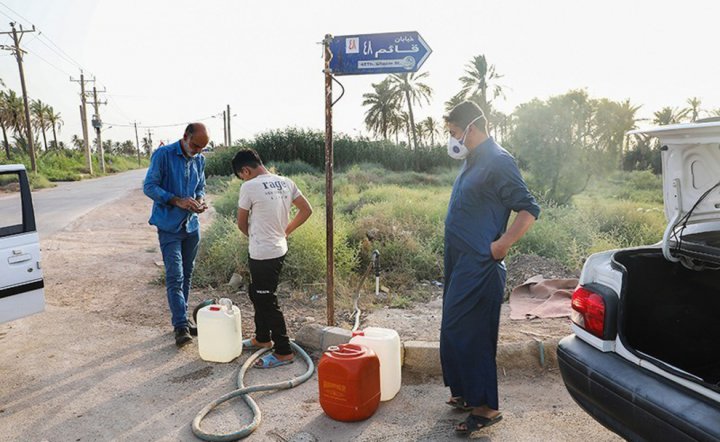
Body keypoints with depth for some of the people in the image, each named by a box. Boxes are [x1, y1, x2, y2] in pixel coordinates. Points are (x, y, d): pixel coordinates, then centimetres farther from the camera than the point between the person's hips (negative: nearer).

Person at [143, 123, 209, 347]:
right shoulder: (163, 155, -11)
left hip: (192, 225, 6)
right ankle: (181, 327, -7)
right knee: (175, 276, -9)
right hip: (169, 226, -6)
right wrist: (178, 201, -23)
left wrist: (200, 200, -7)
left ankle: (182, 318, 24)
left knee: (186, 275, 12)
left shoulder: (199, 160, 7)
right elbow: (149, 187, -13)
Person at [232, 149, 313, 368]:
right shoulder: (285, 182, 3)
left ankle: (283, 352, 12)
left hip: (262, 254, -8)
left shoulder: (249, 187, -16)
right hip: (279, 249, 8)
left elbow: (241, 223, -5)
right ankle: (262, 337, 39)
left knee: (267, 302, 3)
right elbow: (306, 210, 9)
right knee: (257, 293, 24)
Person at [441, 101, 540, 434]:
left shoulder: (498, 162, -15)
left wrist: (501, 245, -20)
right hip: (461, 264, 10)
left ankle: (486, 407, 12)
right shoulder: (473, 161, 13)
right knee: (455, 331, 17)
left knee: (470, 335, -3)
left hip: (478, 267, -10)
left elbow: (529, 210, -18)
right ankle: (467, 393, 32)